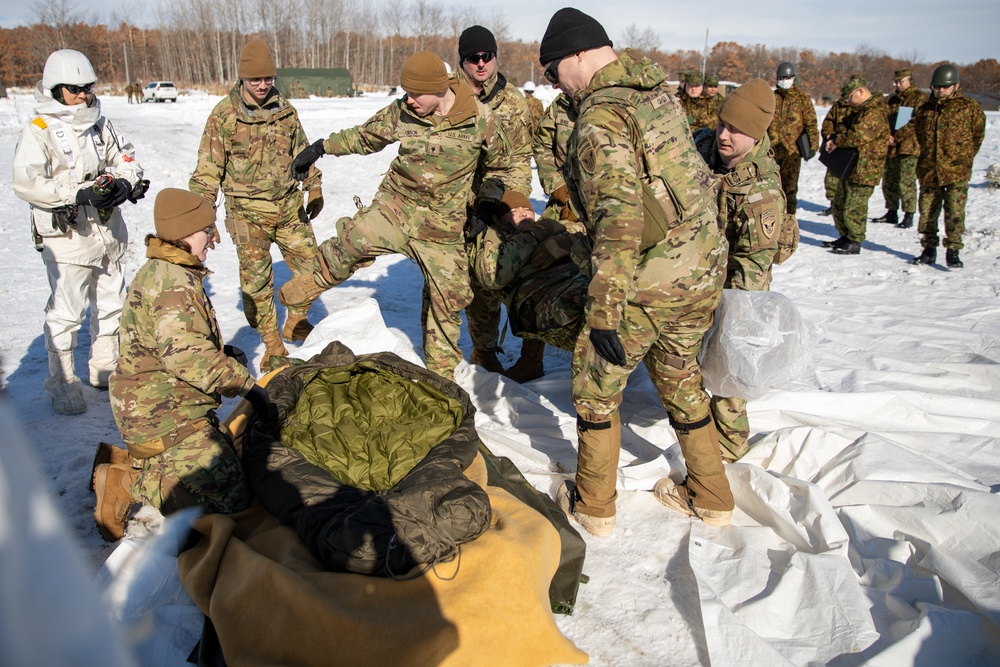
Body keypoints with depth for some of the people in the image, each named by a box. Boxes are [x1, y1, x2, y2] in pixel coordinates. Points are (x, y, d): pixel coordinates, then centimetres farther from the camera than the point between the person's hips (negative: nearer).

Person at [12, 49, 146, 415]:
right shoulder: (39, 131, -9)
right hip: (67, 238, -6)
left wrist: (124, 182, -11)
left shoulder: (100, 125, 10)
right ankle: (62, 384, 10)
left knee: (111, 304, 16)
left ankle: (106, 370, 33)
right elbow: (26, 183, -17)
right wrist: (79, 193, -26)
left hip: (109, 232, 7)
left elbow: (126, 159, 12)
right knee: (66, 312, -3)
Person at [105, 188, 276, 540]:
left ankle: (128, 461, 13)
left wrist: (225, 354, 9)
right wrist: (245, 384, -21)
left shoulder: (166, 272, 15)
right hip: (162, 412, -11)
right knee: (225, 495, -13)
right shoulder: (171, 281, -20)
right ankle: (124, 486, -4)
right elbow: (187, 356, -28)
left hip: (166, 404, 11)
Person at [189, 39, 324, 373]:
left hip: (289, 206, 4)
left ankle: (296, 322, 29)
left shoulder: (285, 110, 6)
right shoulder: (224, 116, -6)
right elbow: (208, 170, -5)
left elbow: (303, 152, 19)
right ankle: (272, 345, 16)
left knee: (311, 265, 5)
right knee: (256, 280, 1)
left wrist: (314, 188, 17)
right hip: (248, 212, -4)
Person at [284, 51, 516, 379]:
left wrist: (487, 202, -4)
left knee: (447, 297, 4)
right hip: (396, 205, 1)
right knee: (355, 238, -27)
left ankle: (441, 368, 25)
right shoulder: (402, 112, -5)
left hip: (444, 224, -1)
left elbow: (499, 166, 8)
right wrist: (322, 147, 11)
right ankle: (320, 277, 5)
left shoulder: (481, 120, -9)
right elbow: (365, 136, 14)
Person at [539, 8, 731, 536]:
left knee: (596, 388, 11)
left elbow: (619, 214, -28)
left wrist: (603, 309, -26)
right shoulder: (659, 91, 10)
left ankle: (593, 507, 25)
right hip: (704, 269, 8)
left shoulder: (600, 114, -17)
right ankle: (710, 498, 36)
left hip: (649, 280, -8)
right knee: (680, 379, 24)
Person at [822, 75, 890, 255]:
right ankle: (845, 237, 28)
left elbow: (857, 136, -28)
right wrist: (836, 138, -4)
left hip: (864, 171, -11)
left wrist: (836, 141, -12)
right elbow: (846, 126, 19)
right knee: (839, 204, 17)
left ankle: (855, 243, 6)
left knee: (854, 208, -5)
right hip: (849, 167, 11)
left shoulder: (875, 113, -20)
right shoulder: (860, 110, 15)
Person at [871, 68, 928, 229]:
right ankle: (891, 213, 22)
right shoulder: (893, 99, 19)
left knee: (906, 183, -10)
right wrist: (887, 136, -5)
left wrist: (898, 137, -16)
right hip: (892, 147, 7)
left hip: (909, 147, -7)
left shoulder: (920, 97, -2)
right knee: (888, 182, 10)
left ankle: (908, 216, -3)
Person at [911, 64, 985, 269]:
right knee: (927, 212, 7)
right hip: (928, 172, 3)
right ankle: (929, 249, 18)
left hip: (956, 172, -3)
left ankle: (953, 251, -1)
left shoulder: (969, 107, 1)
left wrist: (964, 158, 8)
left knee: (954, 213, -8)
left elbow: (978, 135, 9)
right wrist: (927, 159, 15)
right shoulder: (924, 109, 10)